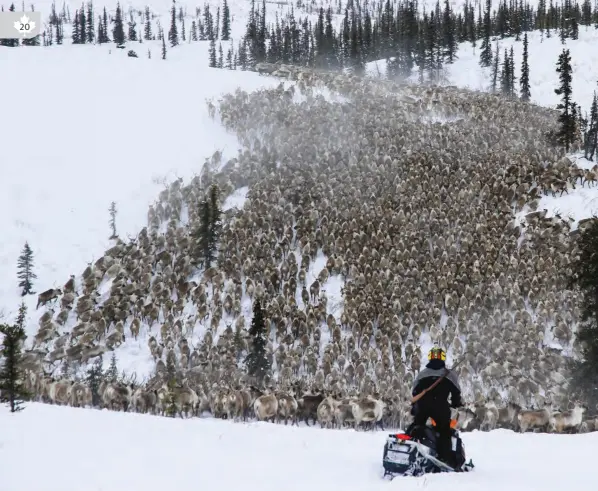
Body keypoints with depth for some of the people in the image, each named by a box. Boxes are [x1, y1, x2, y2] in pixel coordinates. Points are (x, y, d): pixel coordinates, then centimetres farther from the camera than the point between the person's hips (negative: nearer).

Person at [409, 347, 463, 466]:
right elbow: (456, 393, 11)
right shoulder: (450, 375, 11)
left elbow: (415, 393, 18)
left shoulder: (421, 374, 18)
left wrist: (414, 408, 27)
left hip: (422, 407, 3)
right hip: (440, 407, -3)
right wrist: (457, 404, 29)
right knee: (444, 431, 3)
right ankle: (445, 458, -10)